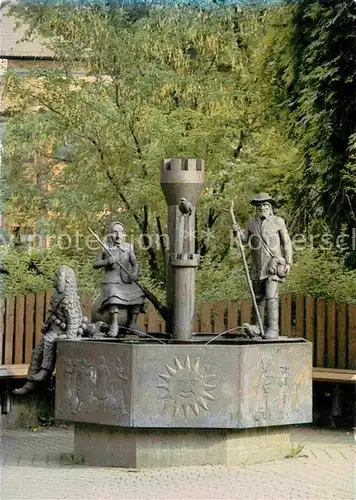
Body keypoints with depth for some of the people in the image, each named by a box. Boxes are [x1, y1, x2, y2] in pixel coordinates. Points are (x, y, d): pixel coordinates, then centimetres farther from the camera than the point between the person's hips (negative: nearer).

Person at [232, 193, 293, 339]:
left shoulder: (278, 222, 3)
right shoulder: (252, 222, 12)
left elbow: (286, 243, 4)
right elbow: (245, 239, 10)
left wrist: (288, 262, -1)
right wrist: (238, 231, -11)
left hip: (273, 265, -4)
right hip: (257, 266, 4)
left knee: (271, 296, -15)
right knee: (258, 297, 10)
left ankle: (273, 329, -17)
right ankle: (257, 327, 18)